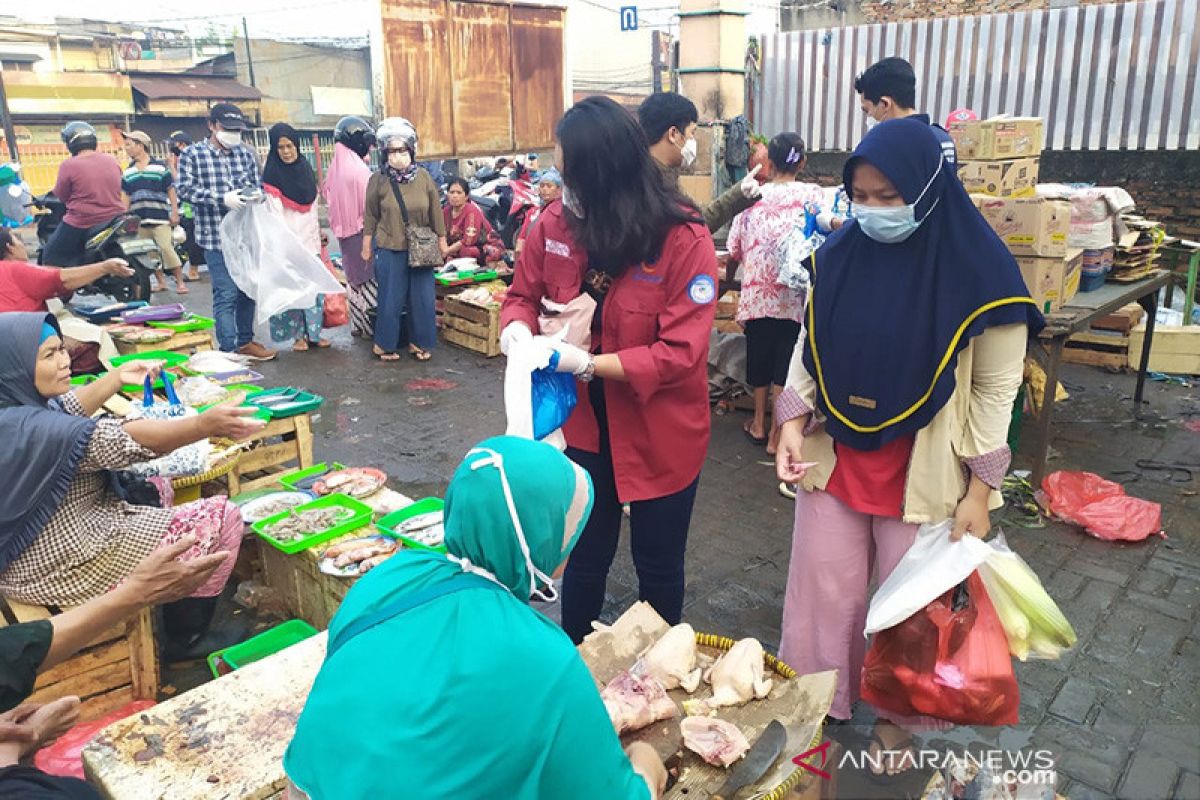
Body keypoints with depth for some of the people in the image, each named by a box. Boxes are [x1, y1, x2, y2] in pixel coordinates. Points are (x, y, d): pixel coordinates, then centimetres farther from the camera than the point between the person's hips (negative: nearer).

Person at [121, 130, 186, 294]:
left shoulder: (159, 167, -1)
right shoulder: (127, 172, 13)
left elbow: (171, 190, -1)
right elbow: (126, 197, 17)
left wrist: (174, 212, -6)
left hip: (160, 217, -5)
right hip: (139, 220, 5)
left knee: (166, 248, -12)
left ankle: (180, 282, -6)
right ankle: (161, 281, 16)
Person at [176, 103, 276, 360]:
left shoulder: (246, 153, 11)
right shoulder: (192, 155, -1)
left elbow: (257, 186, 18)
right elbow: (185, 188, -9)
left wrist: (254, 194, -6)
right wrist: (222, 198, -19)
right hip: (216, 236, -5)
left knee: (247, 291, 13)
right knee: (226, 295, -7)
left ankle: (245, 342, 26)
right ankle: (228, 351, -3)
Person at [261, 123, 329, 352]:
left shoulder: (305, 168, 10)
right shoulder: (272, 175, -7)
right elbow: (275, 212, -12)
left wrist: (318, 231, 17)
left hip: (309, 238, 5)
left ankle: (313, 333, 12)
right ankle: (298, 336, 6)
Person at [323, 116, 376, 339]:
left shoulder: (335, 168, 5)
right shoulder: (359, 169, -18)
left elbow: (327, 195, 11)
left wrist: (338, 225, 15)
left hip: (345, 233, 8)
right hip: (363, 231, -8)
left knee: (354, 278, 16)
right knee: (370, 279, 0)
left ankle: (357, 324, 22)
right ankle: (371, 326, 3)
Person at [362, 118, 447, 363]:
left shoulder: (423, 177, -1)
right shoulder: (378, 180, -5)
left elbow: (436, 211, 6)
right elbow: (370, 216, 2)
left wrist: (441, 239, 8)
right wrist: (367, 246, 4)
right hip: (389, 249, -2)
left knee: (422, 297, 5)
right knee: (391, 298, 4)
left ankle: (420, 342, 20)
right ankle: (385, 345, 17)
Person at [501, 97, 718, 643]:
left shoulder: (685, 240, -21)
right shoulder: (556, 223, -8)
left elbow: (680, 352, -22)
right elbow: (523, 295, 6)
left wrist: (588, 364, -28)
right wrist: (517, 327, -17)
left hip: (659, 436, -3)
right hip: (585, 427, 4)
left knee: (658, 567, 16)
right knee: (584, 558, 21)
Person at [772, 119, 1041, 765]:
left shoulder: (979, 269, -14)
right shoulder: (838, 254, -3)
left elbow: (996, 388, -8)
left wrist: (979, 490, -8)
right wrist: (793, 423, -6)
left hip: (922, 470, -3)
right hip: (834, 457, 3)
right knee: (824, 588, 12)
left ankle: (896, 717, 38)